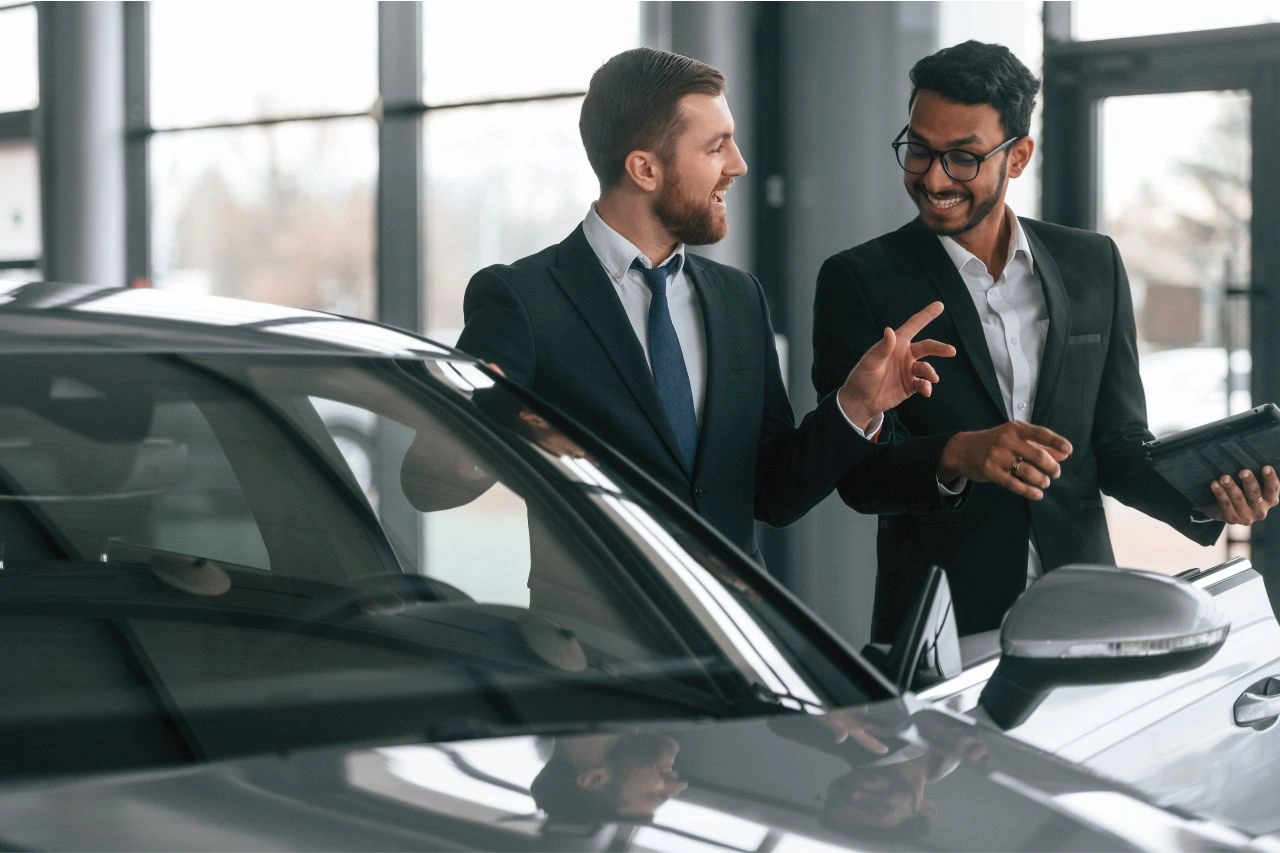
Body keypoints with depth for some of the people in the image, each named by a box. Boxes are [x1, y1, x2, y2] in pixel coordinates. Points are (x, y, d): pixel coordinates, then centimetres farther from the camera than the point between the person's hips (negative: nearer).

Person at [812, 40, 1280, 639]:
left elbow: (1116, 444, 11)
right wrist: (957, 457, -27)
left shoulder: (1093, 266, 8)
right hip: (936, 626, -2)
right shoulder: (858, 281, -2)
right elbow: (859, 471, -9)